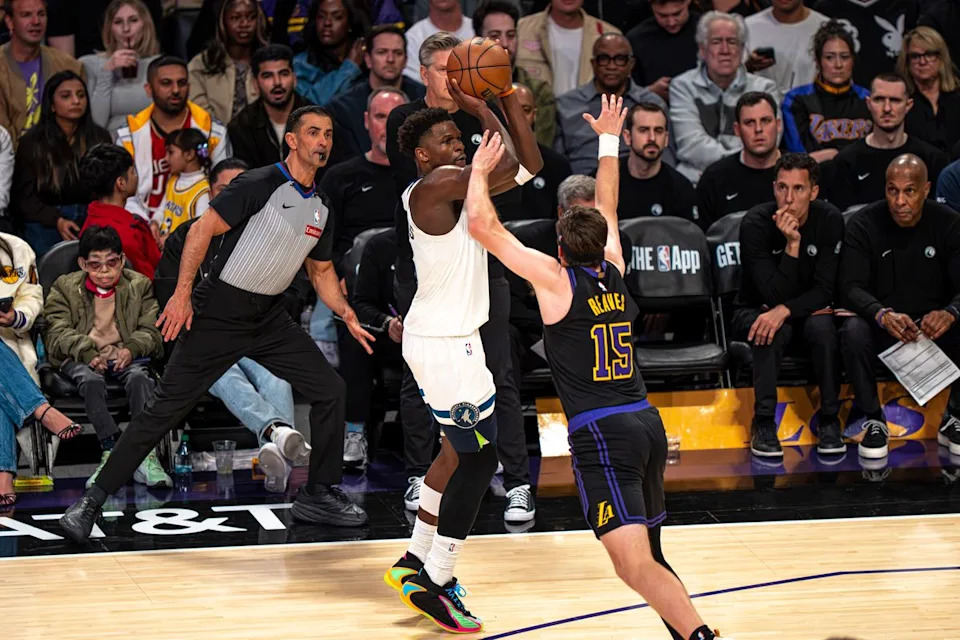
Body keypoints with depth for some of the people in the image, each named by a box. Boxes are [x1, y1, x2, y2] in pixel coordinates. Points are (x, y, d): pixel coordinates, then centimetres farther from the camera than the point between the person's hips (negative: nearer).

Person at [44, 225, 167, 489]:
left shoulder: (139, 285, 15)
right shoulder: (64, 287, 12)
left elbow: (151, 330, 5)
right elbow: (56, 332, 0)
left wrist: (131, 349, -17)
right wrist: (86, 351, -19)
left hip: (126, 356, 1)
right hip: (81, 359, -1)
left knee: (140, 377, -33)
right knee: (91, 381, -35)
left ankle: (145, 456, -43)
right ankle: (112, 452, -43)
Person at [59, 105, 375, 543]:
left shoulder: (321, 209, 9)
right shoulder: (260, 185, -14)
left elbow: (321, 270, 21)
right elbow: (203, 230, -16)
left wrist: (345, 313, 5)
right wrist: (182, 294, -22)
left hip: (268, 317, 7)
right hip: (220, 313, -7)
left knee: (329, 390, 0)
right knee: (167, 407, -8)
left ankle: (318, 495, 13)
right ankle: (93, 501, -2)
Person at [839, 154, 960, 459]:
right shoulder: (864, 224, -8)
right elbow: (851, 287, -16)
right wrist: (883, 315, -38)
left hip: (934, 327, 1)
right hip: (883, 327, -1)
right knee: (853, 331, -34)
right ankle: (874, 421, -15)